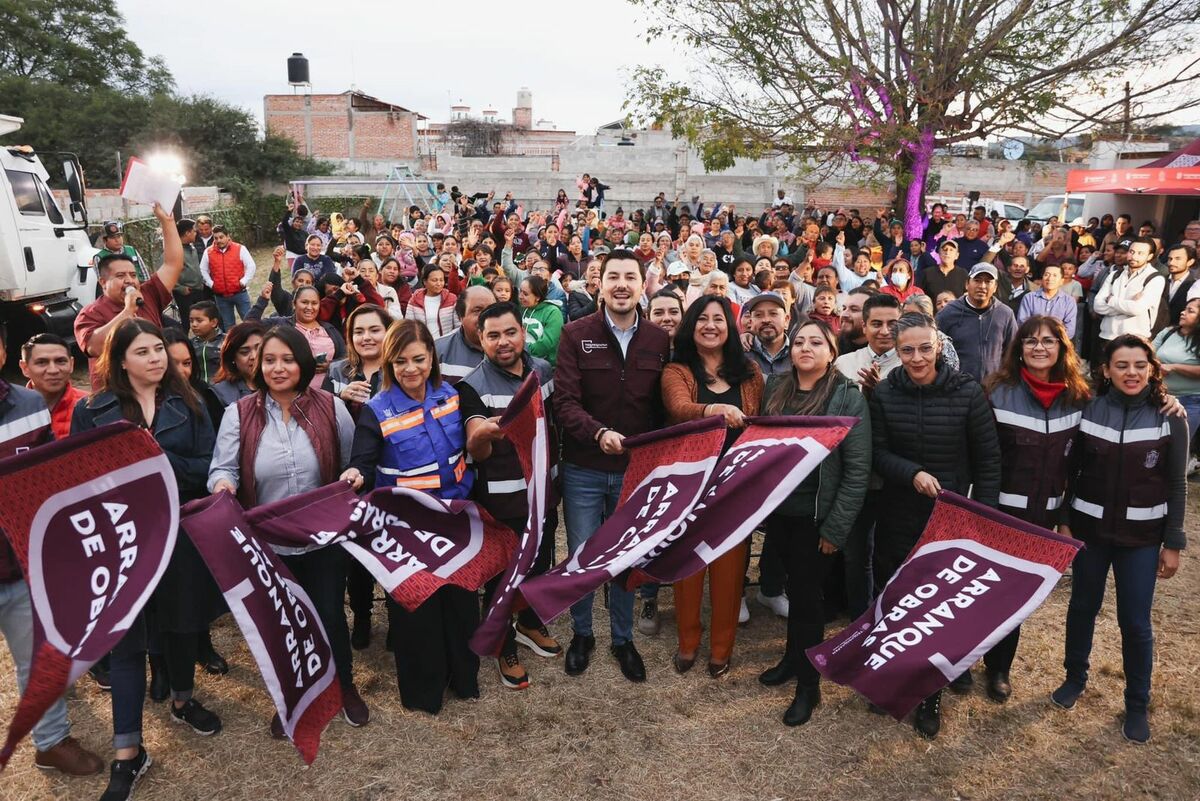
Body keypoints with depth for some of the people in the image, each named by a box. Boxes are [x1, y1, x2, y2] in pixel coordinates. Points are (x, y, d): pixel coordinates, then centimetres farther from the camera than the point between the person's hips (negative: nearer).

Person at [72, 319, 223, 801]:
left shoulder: (187, 405, 4)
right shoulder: (91, 411, 0)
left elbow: (208, 467, -4)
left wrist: (159, 458, -18)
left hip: (181, 532, 2)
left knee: (181, 622, 17)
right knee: (126, 639, 3)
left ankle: (181, 701, 42)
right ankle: (127, 751, 12)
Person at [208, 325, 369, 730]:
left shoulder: (331, 408, -5)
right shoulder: (240, 414, -6)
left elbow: (352, 466, 1)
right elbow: (224, 467, -10)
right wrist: (223, 484, -32)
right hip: (269, 542, 1)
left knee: (331, 615, 12)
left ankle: (345, 686, 40)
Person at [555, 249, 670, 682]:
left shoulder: (659, 341, 0)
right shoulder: (576, 334, -7)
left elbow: (664, 407, 2)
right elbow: (565, 401, -15)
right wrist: (599, 433, -31)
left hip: (635, 470, 2)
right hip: (583, 470, -1)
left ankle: (623, 639, 35)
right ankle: (582, 634, 35)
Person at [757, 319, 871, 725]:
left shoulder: (848, 397, -10)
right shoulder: (775, 388, 3)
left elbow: (858, 468, -11)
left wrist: (836, 527, -14)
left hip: (816, 515, -4)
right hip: (778, 509, 4)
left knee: (807, 592, 4)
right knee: (794, 585, 18)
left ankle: (809, 685, 19)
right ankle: (793, 658, 37)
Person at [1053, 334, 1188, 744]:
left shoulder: (1169, 417, -6)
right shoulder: (1089, 409, -6)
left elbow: (1176, 485, -2)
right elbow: (1071, 470, 1)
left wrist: (1173, 543, -3)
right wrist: (1064, 522, -1)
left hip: (1142, 536, -1)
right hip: (1089, 528, 1)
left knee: (1135, 621, 4)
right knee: (1083, 607, 15)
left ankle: (1138, 703, 25)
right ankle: (1075, 677, 37)